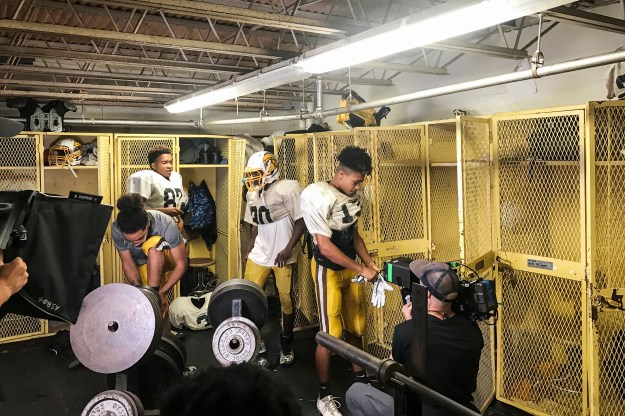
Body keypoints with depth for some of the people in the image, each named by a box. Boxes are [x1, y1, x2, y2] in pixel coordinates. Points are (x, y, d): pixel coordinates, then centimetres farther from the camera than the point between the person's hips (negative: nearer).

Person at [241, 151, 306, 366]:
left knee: (286, 299, 2)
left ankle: (286, 342, 23)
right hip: (259, 253, 6)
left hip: (282, 255, -6)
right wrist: (248, 252, 15)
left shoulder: (287, 189, -13)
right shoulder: (253, 194, 11)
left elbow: (301, 222, -13)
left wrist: (288, 249, -18)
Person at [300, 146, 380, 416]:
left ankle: (359, 378, 34)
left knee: (355, 327, 16)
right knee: (329, 334, -1)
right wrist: (361, 270, -19)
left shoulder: (351, 195, 2)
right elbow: (325, 246, -22)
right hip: (328, 270, -7)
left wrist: (370, 264, 1)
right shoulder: (318, 196, -21)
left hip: (351, 268, 7)